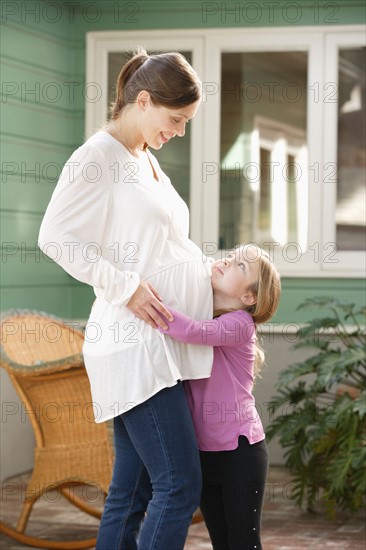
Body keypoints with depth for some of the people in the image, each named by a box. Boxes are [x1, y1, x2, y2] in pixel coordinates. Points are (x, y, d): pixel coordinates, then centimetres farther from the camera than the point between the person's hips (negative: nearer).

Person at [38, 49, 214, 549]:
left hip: (164, 348, 9)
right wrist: (126, 287, -17)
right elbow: (55, 236, -14)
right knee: (180, 485, -12)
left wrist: (208, 273, 15)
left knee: (133, 490, 9)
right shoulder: (98, 156, -7)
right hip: (136, 345, -9)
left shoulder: (147, 161, 20)